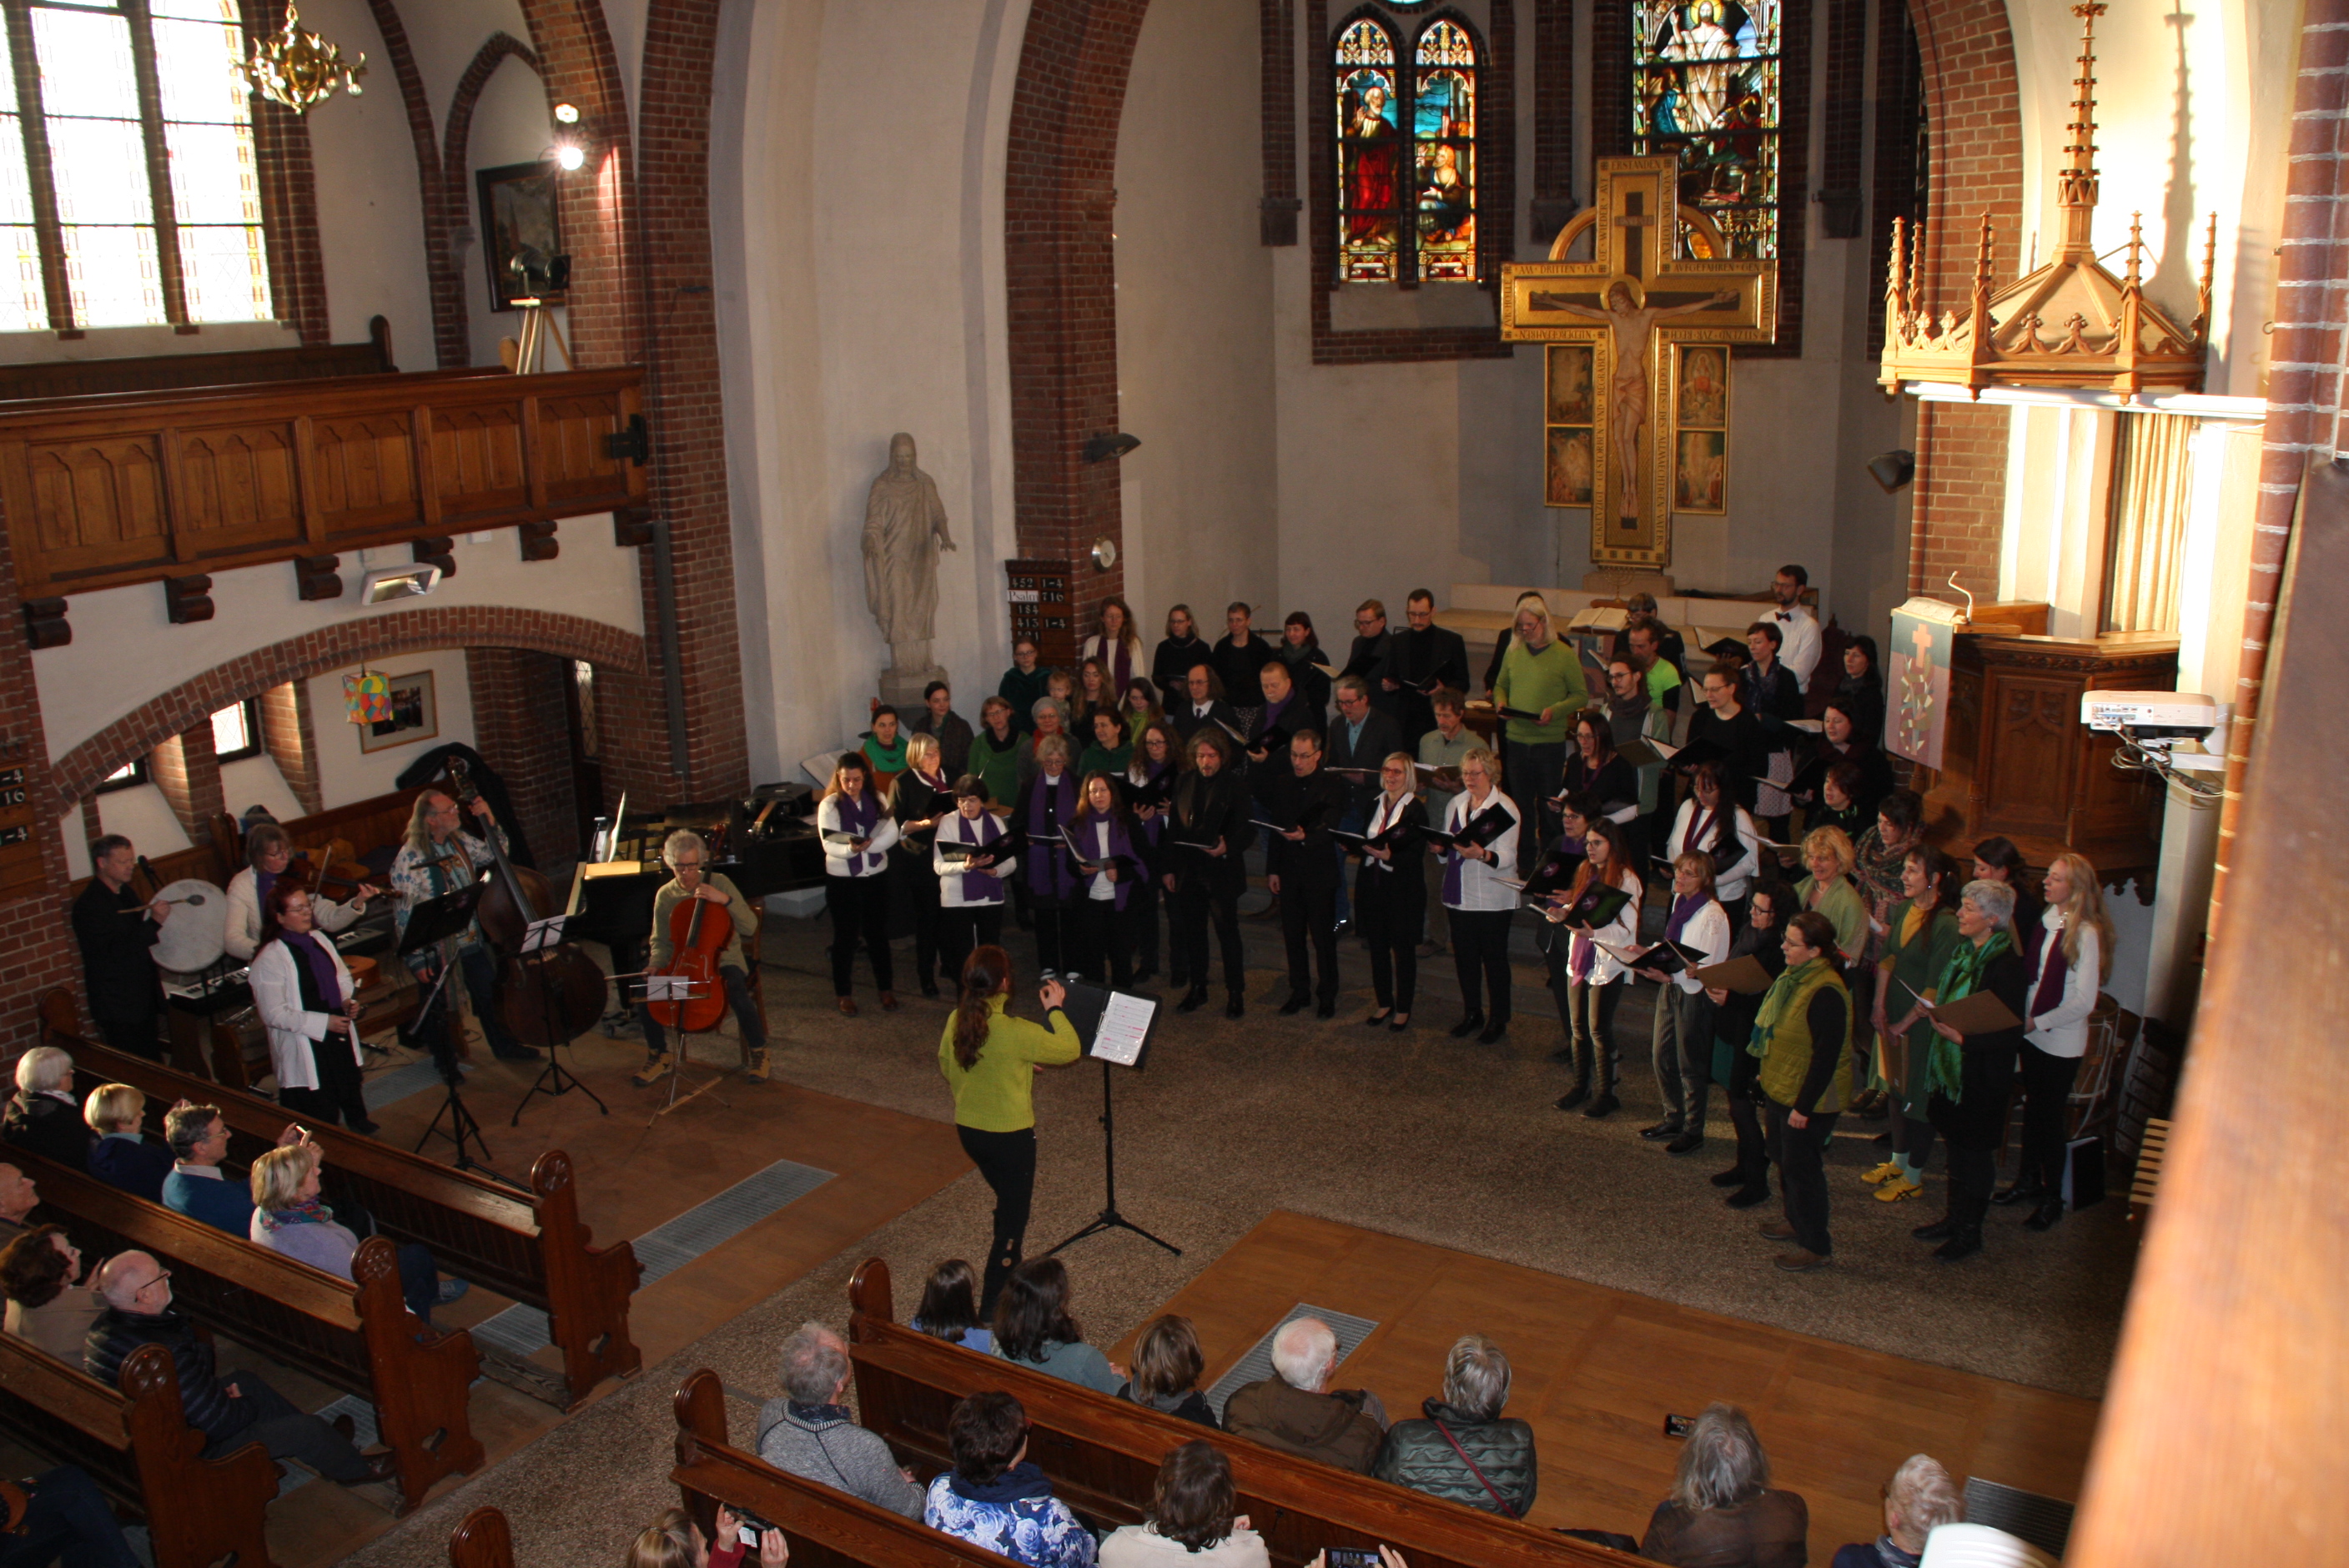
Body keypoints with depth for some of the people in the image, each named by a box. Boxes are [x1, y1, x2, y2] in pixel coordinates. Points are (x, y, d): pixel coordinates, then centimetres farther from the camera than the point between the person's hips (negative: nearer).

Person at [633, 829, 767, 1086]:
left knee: (738, 992, -34)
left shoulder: (719, 883, -7)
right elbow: (660, 942, 10)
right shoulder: (665, 896, 1)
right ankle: (661, 1057, 3)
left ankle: (757, 1051, -6)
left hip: (722, 960, -3)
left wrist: (725, 900, -27)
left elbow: (750, 927, -14)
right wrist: (654, 966, -11)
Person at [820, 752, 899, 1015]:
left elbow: (892, 832, -8)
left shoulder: (877, 799, 2)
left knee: (878, 934, 12)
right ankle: (844, 994, 18)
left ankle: (886, 989, 24)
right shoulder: (829, 805, -7)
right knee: (845, 937, 6)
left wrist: (867, 845, -24)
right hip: (842, 880, -2)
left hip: (876, 876, 2)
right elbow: (829, 845, -16)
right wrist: (851, 849, -36)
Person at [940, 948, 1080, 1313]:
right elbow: (1070, 1050, -17)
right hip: (1009, 1136, -7)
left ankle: (1009, 1278, 46)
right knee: (1013, 1219, 9)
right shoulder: (1015, 1032, -27)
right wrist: (1055, 1010, -2)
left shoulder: (957, 1021, -8)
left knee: (1007, 1204, 29)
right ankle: (992, 1308, 13)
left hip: (968, 1130, 7)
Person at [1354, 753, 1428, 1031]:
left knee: (1403, 948, 3)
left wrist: (1389, 856, -27)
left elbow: (1415, 854, -13)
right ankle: (1385, 1004, 24)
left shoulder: (1416, 810, -8)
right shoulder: (1374, 805, 11)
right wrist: (1363, 848, -7)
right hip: (1372, 885, 6)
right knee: (1377, 946, 11)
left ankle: (1403, 1009, 14)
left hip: (1403, 888, -5)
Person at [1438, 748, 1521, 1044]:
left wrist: (1482, 854, -35)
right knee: (1464, 957, 12)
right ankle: (1472, 1014, 27)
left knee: (1494, 960, 2)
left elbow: (1507, 857, -17)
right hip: (1459, 895, 6)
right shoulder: (1456, 804, 11)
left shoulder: (1505, 808, -9)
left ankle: (1498, 1020, 14)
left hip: (1493, 899, -6)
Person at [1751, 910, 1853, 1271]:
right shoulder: (1792, 977, 3)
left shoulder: (1826, 993, -27)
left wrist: (1804, 1107, -22)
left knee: (1802, 1168, 1)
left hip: (1807, 1100, -9)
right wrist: (1768, 1085, 19)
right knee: (1784, 1159, 21)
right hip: (1780, 1090, 9)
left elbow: (1827, 1056, -25)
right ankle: (1797, 1221, 40)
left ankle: (1817, 1246, 14)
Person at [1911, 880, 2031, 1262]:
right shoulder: (1965, 951, 4)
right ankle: (1955, 1219, 33)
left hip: (1981, 1075, -8)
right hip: (1951, 1066, 8)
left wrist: (1961, 1037, -28)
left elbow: (2011, 1034, -22)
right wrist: (1911, 1019, 11)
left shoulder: (2008, 965, -22)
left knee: (1975, 1151, 6)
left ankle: (1970, 1232, 20)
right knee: (1956, 1143, 19)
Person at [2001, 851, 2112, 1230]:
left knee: (2050, 1116, 5)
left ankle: (2052, 1198, 20)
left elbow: (2084, 1002, -18)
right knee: (2032, 1109, 18)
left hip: (2061, 1042, -6)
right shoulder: (2047, 919, 1)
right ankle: (2028, 1181, 33)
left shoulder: (2086, 934, -19)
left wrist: (2038, 1022, -17)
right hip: (2032, 1033, 6)